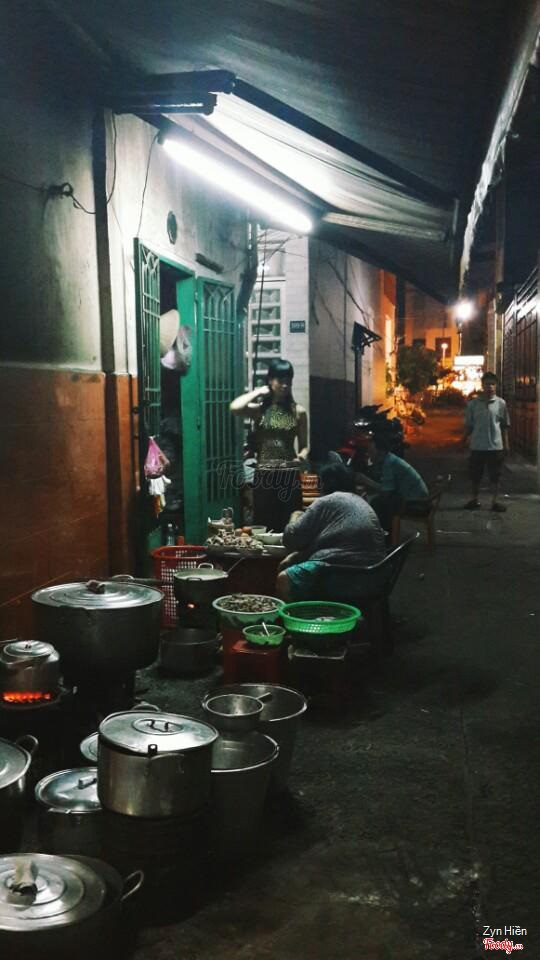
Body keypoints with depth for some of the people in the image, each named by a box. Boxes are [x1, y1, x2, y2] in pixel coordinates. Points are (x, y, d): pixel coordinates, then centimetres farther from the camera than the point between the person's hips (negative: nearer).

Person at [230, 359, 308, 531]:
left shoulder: (298, 411, 6)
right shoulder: (259, 409, 0)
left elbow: (304, 446, 11)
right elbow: (234, 407, -20)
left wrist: (301, 456, -12)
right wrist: (258, 391, -7)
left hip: (289, 477, 1)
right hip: (264, 477, -1)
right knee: (263, 527, 2)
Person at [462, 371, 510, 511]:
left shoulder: (501, 403, 0)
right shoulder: (473, 403, 0)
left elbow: (504, 426, 4)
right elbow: (469, 425, 5)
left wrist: (506, 444, 3)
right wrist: (463, 441, 0)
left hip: (495, 446, -1)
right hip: (477, 446, 1)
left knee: (495, 476, 6)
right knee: (475, 475, 9)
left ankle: (495, 501, 15)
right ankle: (475, 500, 24)